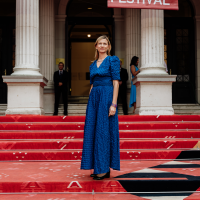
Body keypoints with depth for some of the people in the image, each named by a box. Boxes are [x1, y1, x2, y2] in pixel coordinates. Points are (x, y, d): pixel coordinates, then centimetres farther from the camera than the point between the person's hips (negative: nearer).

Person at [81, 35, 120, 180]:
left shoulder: (113, 60, -2)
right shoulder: (93, 65, 18)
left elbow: (116, 83, -9)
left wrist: (113, 104, -17)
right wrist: (90, 103, 14)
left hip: (107, 97, -7)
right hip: (94, 98, 7)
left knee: (104, 131, -7)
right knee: (92, 131, 6)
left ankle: (105, 169, 0)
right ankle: (98, 168, 14)